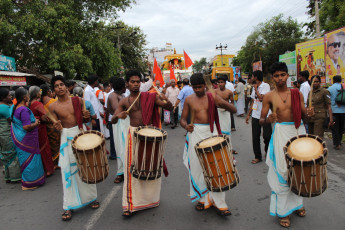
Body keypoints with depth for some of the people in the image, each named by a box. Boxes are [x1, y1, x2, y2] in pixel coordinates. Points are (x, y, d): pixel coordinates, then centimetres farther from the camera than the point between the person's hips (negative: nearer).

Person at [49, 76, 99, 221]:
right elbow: (57, 127, 2)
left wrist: (87, 116, -14)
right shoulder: (53, 107, -2)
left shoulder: (77, 101, -1)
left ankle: (91, 197, 29)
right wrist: (57, 127, -21)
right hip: (66, 138, 0)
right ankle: (69, 206, 14)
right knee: (67, 170, 2)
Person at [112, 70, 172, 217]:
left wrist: (166, 101, -27)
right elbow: (113, 121, -2)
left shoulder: (150, 97, 0)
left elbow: (169, 108, -5)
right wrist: (118, 115, -25)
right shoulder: (124, 102, 2)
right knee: (132, 168, 2)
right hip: (133, 135, 0)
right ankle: (131, 204, 16)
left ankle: (151, 198, 36)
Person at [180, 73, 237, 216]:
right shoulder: (189, 99, 3)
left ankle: (219, 202, 10)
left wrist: (223, 103, -22)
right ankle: (203, 199, 24)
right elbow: (182, 119, 6)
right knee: (197, 167, 5)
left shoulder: (213, 97, 3)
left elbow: (234, 110, -1)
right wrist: (186, 126, -18)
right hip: (196, 134, 1)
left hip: (212, 133, 0)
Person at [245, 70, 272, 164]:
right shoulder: (254, 87, 14)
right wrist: (248, 114, 15)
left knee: (267, 136, -1)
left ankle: (268, 153, 25)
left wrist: (256, 89, -9)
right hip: (255, 116, 6)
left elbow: (261, 98, -23)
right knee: (255, 137, 6)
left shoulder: (265, 86, -8)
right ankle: (257, 156, 17)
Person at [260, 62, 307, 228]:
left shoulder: (297, 93, 4)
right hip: (281, 133, -3)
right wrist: (268, 120, -26)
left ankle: (296, 203, 37)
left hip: (298, 131, 3)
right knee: (283, 172, 0)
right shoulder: (269, 96, -3)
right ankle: (283, 211, 13)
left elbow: (303, 116, 8)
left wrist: (307, 112, -14)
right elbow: (261, 120, -5)